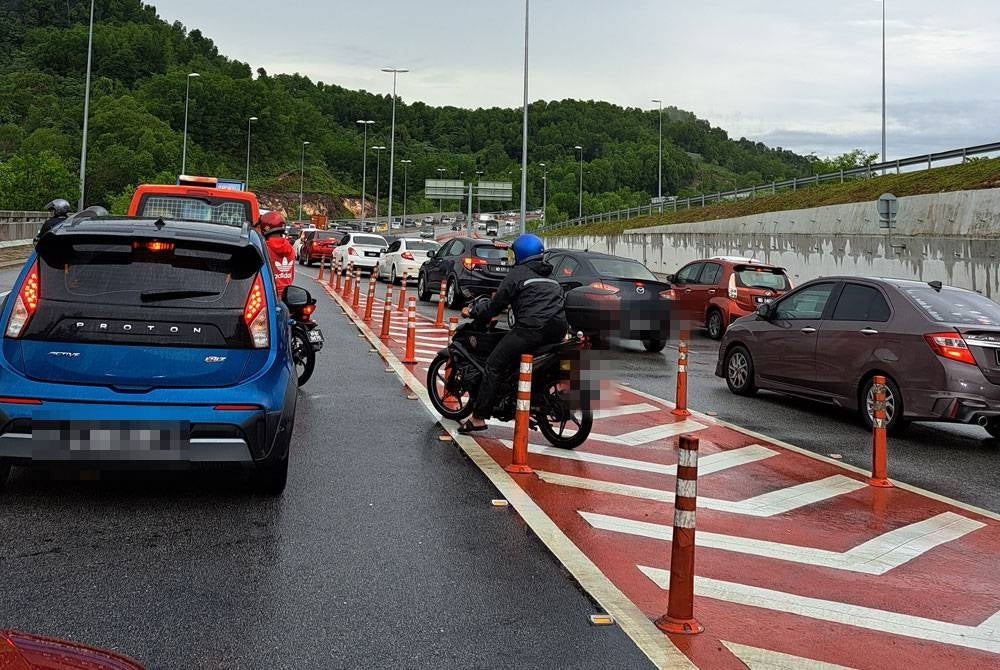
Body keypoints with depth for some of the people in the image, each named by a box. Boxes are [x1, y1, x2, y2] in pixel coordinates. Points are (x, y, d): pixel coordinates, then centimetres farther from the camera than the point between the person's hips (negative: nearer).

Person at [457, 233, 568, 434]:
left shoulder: (518, 273, 7)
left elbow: (497, 304, 6)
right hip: (557, 330, 7)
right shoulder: (551, 276, 27)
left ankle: (478, 417, -5)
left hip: (531, 328, -7)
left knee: (494, 365, -1)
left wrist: (473, 311, 20)